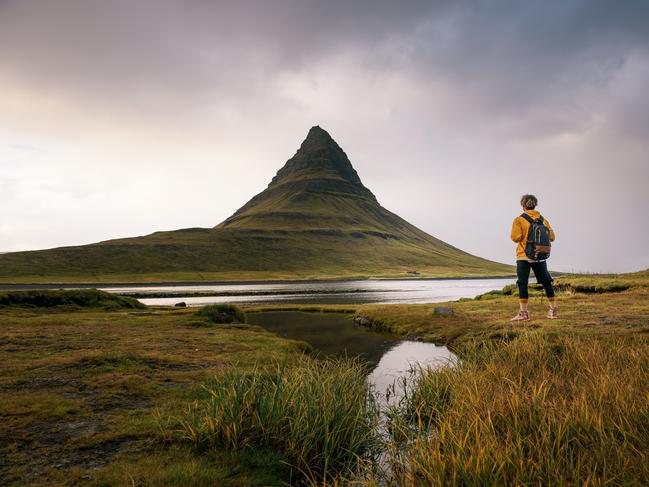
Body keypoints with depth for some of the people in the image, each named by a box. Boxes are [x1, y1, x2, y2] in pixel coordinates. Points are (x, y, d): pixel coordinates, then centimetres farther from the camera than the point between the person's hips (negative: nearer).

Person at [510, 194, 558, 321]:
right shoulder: (543, 220, 6)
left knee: (522, 284, -1)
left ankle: (523, 313, -5)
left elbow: (515, 237, -16)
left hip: (524, 256, -4)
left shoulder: (519, 220, -7)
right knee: (546, 282, 12)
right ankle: (553, 310, 18)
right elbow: (552, 237, 5)